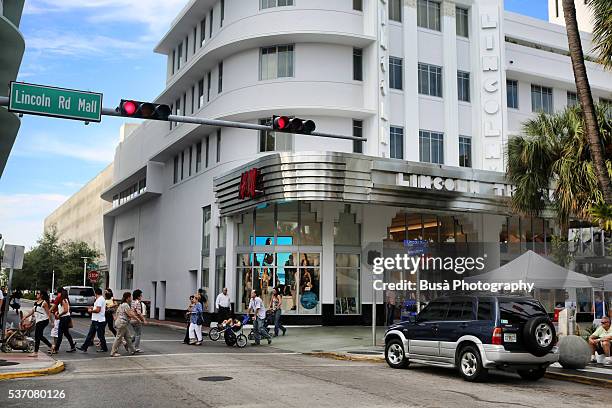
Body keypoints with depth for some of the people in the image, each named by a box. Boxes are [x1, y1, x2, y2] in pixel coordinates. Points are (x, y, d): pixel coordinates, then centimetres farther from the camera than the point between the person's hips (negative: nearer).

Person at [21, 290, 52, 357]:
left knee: (37, 336, -8)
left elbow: (48, 313, -10)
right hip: (38, 321, 9)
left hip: (43, 320, -9)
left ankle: (35, 352, -3)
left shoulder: (44, 303, -11)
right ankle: (51, 346, 25)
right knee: (40, 336, 12)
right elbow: (32, 311, 17)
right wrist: (25, 317, 13)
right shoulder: (36, 302, 12)